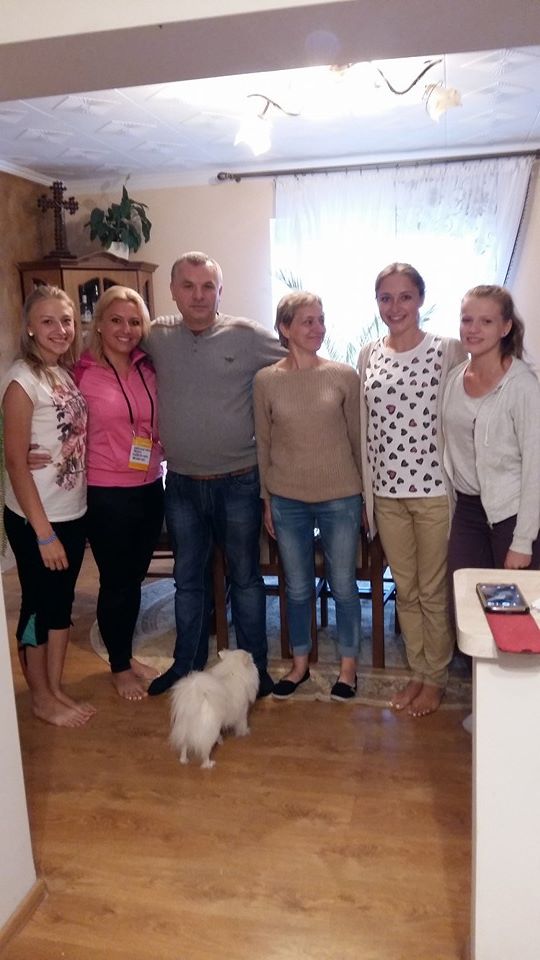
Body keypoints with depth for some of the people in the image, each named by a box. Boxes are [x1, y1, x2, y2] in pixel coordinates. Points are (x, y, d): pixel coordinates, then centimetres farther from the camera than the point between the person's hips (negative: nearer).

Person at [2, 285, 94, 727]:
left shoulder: (69, 373, 5)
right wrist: (43, 532, -17)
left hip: (75, 512, 7)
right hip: (36, 518, -7)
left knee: (62, 603, 17)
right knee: (38, 606, 9)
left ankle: (57, 687, 34)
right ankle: (41, 697, 28)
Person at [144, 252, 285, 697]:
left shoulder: (247, 335, -9)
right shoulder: (157, 339, 1)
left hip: (238, 482, -3)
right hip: (181, 484, 3)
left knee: (245, 577, 11)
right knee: (188, 579, 16)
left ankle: (255, 666, 28)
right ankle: (187, 664, 33)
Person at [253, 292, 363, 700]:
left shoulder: (344, 375, -3)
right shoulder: (266, 380, -2)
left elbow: (357, 437, 2)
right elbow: (263, 443, 4)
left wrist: (366, 494, 4)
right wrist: (267, 499, 5)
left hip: (340, 498, -1)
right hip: (287, 500, 1)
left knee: (343, 586, 10)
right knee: (298, 588, 13)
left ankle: (348, 665, 29)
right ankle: (300, 663, 33)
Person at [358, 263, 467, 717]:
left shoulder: (448, 351, -6)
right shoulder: (369, 355, 6)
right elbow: (365, 426, 9)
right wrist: (366, 490, 8)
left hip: (434, 489, -4)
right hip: (387, 492, 4)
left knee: (433, 591, 8)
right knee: (405, 590, 16)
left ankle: (436, 678, 29)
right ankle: (418, 671, 34)